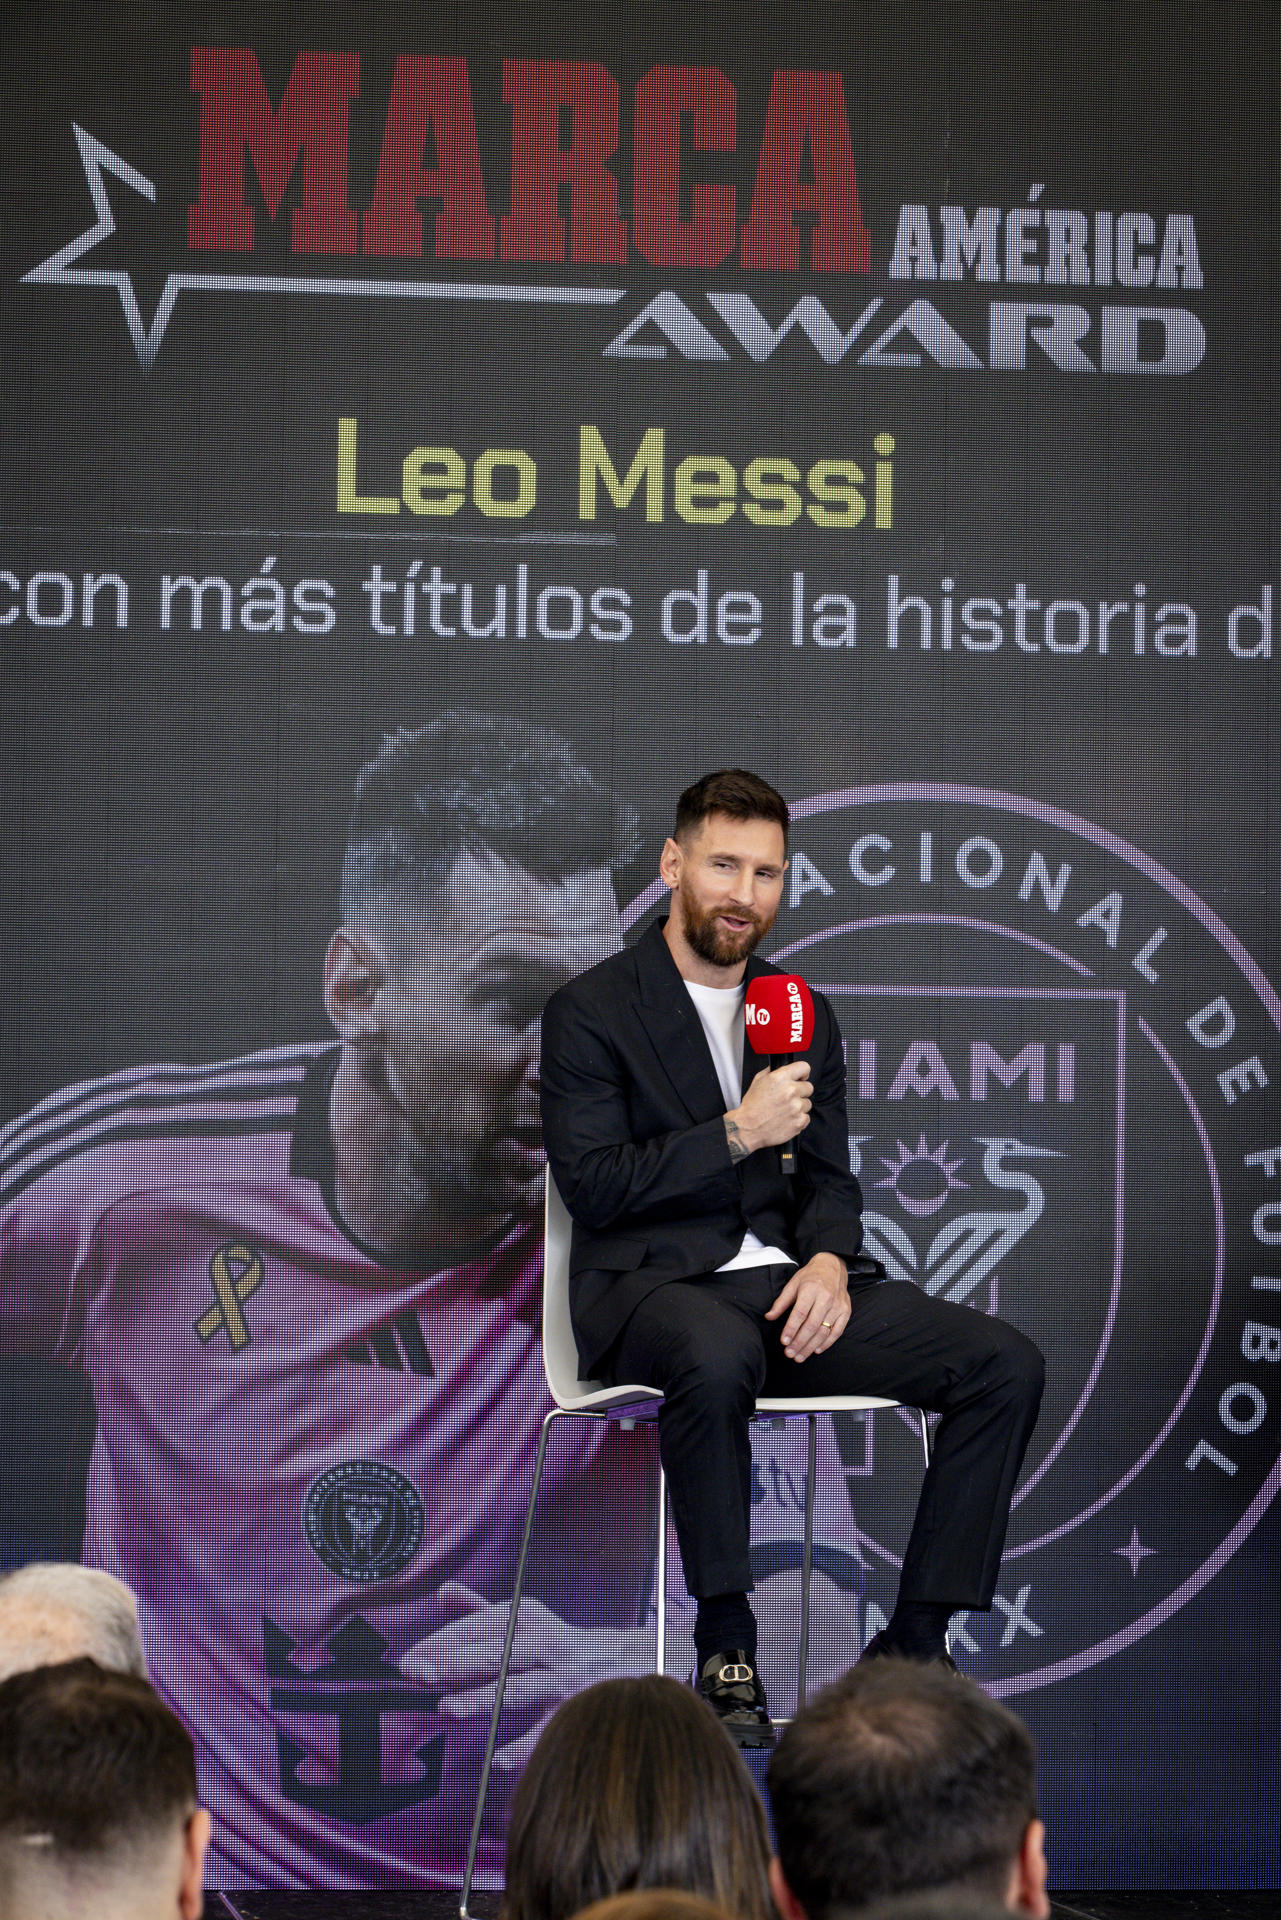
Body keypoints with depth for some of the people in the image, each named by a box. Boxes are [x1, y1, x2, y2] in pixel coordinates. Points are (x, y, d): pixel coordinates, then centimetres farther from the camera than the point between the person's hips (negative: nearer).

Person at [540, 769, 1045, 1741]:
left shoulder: (804, 1015, 16)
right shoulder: (590, 1011, -1)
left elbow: (831, 1177, 17)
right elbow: (591, 1185, -10)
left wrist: (829, 1260, -6)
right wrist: (739, 1133, -16)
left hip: (784, 1281, 6)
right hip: (650, 1286, -6)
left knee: (1008, 1364, -14)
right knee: (719, 1353, -43)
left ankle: (915, 1642, -11)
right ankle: (726, 1647, -29)